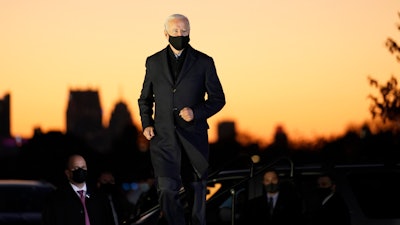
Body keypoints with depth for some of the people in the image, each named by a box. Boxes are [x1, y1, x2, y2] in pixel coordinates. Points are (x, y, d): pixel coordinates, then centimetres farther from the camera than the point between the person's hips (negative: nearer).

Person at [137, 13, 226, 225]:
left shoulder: (204, 62, 2)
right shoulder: (154, 62, 8)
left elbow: (218, 99, 4)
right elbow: (145, 99, 19)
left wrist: (197, 112, -13)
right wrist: (146, 124, 2)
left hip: (194, 137, 0)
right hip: (163, 137, 1)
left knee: (196, 191, 8)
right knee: (167, 191, -12)